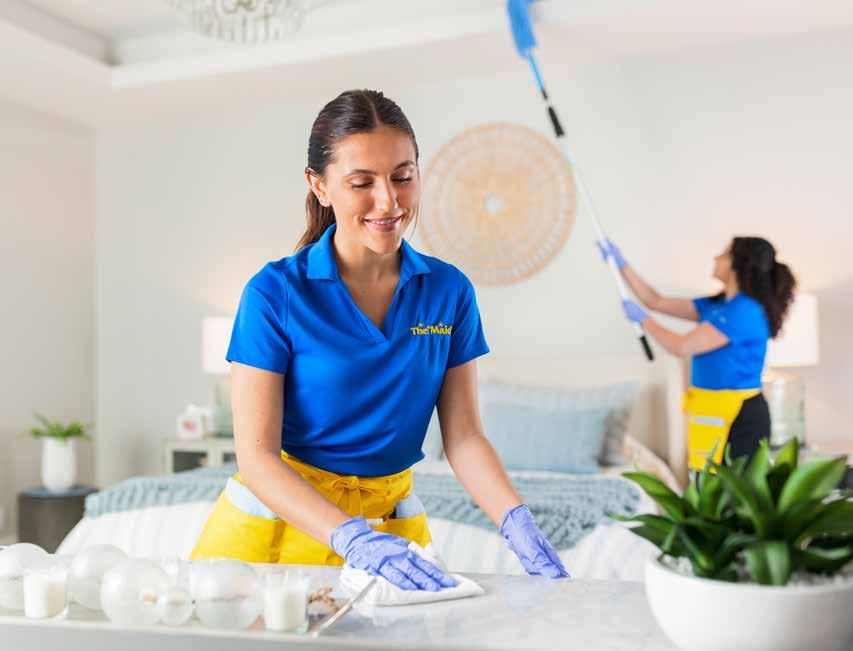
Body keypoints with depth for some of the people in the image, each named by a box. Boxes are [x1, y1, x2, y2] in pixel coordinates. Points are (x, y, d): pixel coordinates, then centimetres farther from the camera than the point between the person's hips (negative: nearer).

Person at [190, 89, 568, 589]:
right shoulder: (274, 293, -12)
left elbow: (463, 436, -2)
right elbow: (256, 455, -15)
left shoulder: (449, 291, -2)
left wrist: (517, 522, -18)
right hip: (279, 519, -1)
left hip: (395, 522, 2)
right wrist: (353, 538, -27)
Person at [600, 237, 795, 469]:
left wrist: (643, 319, -4)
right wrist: (621, 264, 15)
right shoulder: (715, 305, 10)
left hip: (740, 418, -9)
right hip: (716, 413, 9)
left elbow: (682, 347, -18)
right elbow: (657, 302, 17)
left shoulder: (744, 311, -17)